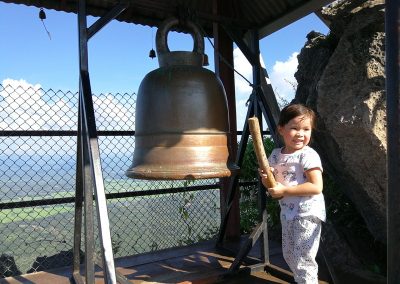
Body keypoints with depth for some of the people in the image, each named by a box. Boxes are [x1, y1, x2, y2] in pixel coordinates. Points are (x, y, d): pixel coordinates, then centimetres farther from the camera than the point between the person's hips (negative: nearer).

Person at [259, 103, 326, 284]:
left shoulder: (308, 155, -17)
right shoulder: (276, 155, 4)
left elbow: (316, 187, -25)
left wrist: (284, 190, -24)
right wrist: (266, 179, -11)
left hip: (307, 214, -8)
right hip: (287, 213, 8)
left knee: (303, 261, 0)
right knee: (289, 256, 22)